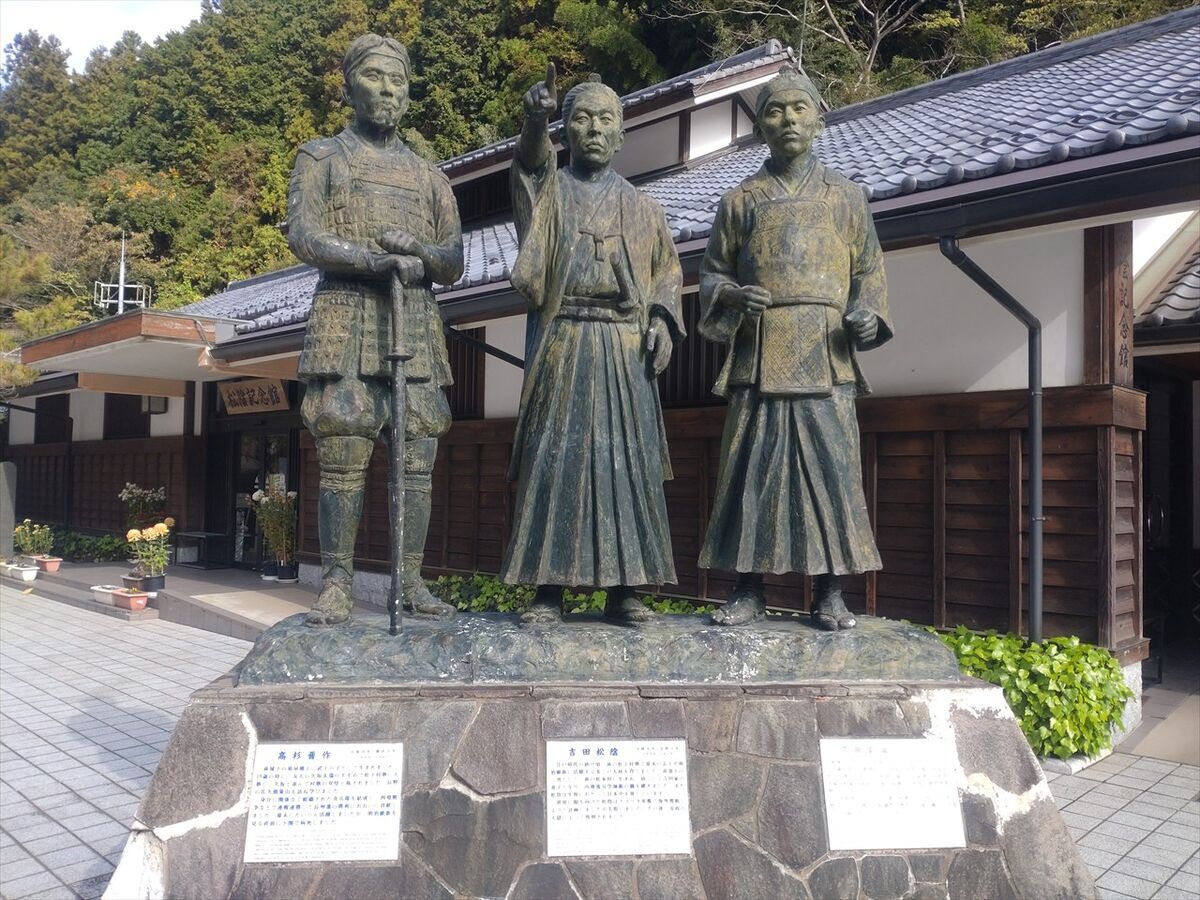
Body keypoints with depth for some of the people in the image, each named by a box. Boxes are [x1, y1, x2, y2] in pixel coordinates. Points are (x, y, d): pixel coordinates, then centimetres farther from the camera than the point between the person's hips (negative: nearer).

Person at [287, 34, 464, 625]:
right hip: (345, 317, -3)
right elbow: (303, 235, -4)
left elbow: (454, 264, 15)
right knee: (341, 459, -7)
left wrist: (419, 251, -8)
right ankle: (336, 583, 0)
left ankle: (411, 581, 6)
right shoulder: (321, 157, 13)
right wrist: (376, 260, -18)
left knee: (416, 459, -1)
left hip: (416, 322, 3)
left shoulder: (429, 176, 21)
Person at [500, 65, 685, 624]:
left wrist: (663, 321, -2)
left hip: (625, 350, 2)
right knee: (553, 461, -5)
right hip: (560, 345, -2)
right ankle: (548, 588, 0)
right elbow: (531, 158, -11)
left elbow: (668, 272, 18)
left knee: (627, 462, -2)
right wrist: (535, 117, -33)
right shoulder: (545, 189, 11)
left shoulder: (642, 209, 18)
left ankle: (623, 588, 4)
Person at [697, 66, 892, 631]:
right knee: (751, 470, -2)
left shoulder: (845, 196, 14)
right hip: (760, 355, 0)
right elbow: (712, 272, 13)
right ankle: (748, 591, 8)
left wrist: (867, 314, -6)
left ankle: (830, 593, 7)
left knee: (830, 470, -2)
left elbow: (869, 269, 14)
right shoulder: (740, 200, 13)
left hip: (827, 357, 0)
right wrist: (734, 297, -9)